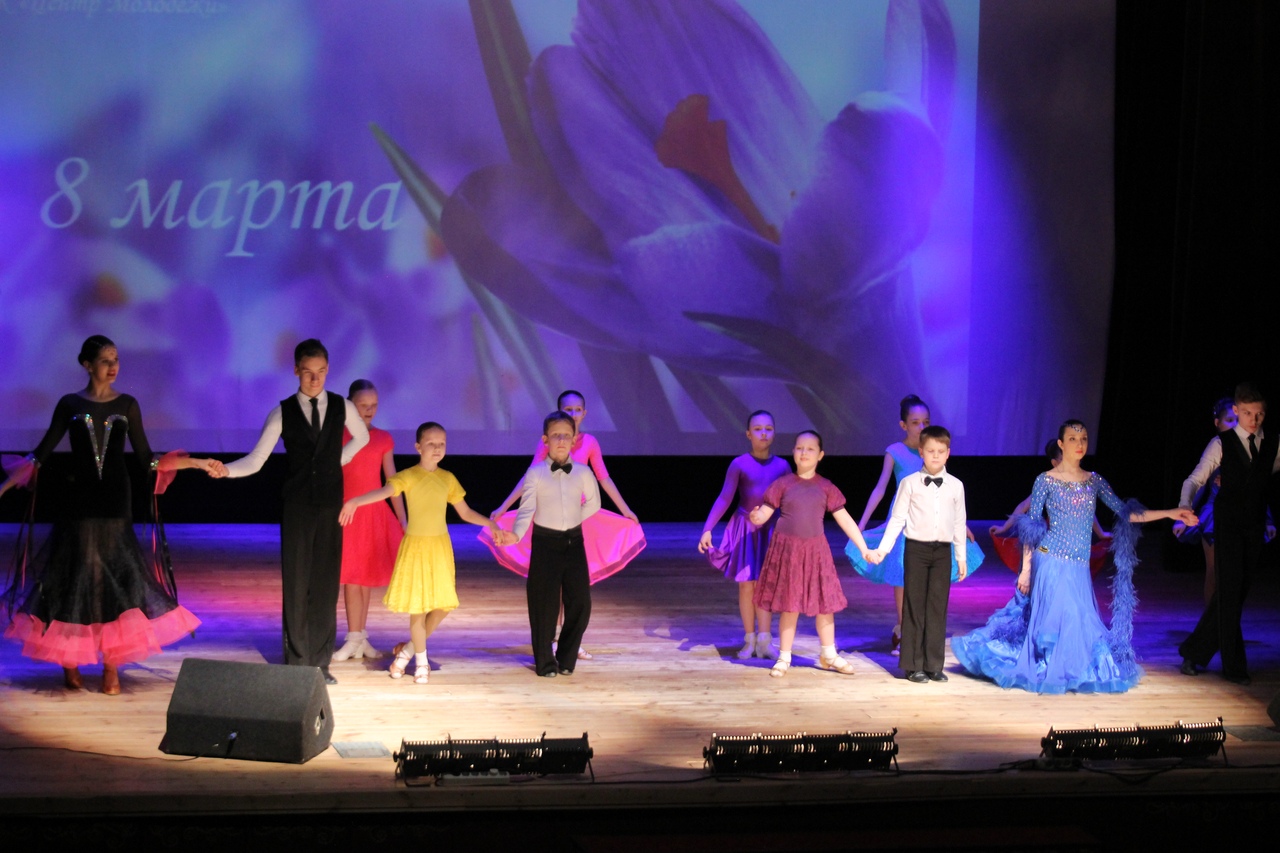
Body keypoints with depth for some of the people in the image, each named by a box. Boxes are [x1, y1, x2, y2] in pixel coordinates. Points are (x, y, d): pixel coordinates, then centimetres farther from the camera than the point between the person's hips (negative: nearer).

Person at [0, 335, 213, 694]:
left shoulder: (127, 405, 4)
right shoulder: (70, 405, 1)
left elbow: (146, 459, 4)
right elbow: (41, 453, 2)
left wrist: (196, 463, -4)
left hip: (115, 502, 1)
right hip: (79, 500, -1)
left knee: (115, 576, -1)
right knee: (74, 576, 2)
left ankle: (112, 667, 5)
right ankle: (69, 662, 15)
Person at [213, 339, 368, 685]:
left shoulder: (343, 408, 2)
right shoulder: (282, 413, -4)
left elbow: (361, 437, 24)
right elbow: (255, 461, -10)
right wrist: (224, 470, -27)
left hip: (330, 504, 2)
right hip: (297, 506, -1)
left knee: (325, 584, 4)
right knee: (296, 584, 0)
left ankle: (320, 662, 12)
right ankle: (297, 662, 9)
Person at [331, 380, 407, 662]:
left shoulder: (383, 439, 6)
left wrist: (403, 522, 6)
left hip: (376, 514, 3)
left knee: (366, 576, 8)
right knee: (351, 576, -4)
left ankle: (361, 638, 15)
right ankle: (354, 639, 1)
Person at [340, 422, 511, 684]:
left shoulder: (448, 478, 5)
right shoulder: (408, 476, -8)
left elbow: (465, 512, 13)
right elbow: (383, 492, -26)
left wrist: (491, 525, 1)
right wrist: (355, 501, -44)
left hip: (440, 547, 4)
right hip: (416, 546, -4)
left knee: (442, 606, 2)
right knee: (418, 607, 0)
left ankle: (408, 651, 21)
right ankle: (421, 661, 18)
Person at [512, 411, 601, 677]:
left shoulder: (582, 473, 2)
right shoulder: (535, 473, -5)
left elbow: (593, 503, 17)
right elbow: (526, 509, -12)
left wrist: (573, 521, 6)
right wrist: (517, 534, -28)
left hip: (573, 541, 3)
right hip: (545, 543, -3)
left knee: (580, 602, 1)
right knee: (545, 604, 0)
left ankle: (566, 659, 17)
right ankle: (545, 662, 13)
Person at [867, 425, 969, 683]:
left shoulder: (956, 486, 6)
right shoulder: (910, 483, -2)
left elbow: (959, 522, 11)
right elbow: (897, 519, 0)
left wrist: (962, 556, 12)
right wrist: (882, 549, -6)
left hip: (943, 551, 2)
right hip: (916, 549, -2)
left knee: (938, 608, 4)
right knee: (914, 607, 2)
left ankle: (934, 665, 11)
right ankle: (913, 665, 8)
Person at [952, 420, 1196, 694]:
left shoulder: (1094, 481, 10)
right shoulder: (1046, 480, -1)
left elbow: (1125, 513, 6)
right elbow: (1031, 527, 0)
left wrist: (1170, 513, -1)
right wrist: (1026, 568, -3)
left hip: (1079, 568, 4)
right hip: (1052, 562, -4)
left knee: (1081, 619, 1)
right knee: (1054, 617, -7)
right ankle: (1047, 673, 8)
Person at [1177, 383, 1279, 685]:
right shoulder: (1222, 443, -3)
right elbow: (1195, 479, -7)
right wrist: (1185, 507, -23)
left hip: (1255, 526, 4)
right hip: (1228, 524, -4)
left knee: (1238, 591, 6)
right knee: (1229, 590, -6)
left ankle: (1196, 652, 20)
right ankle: (1234, 665, 3)